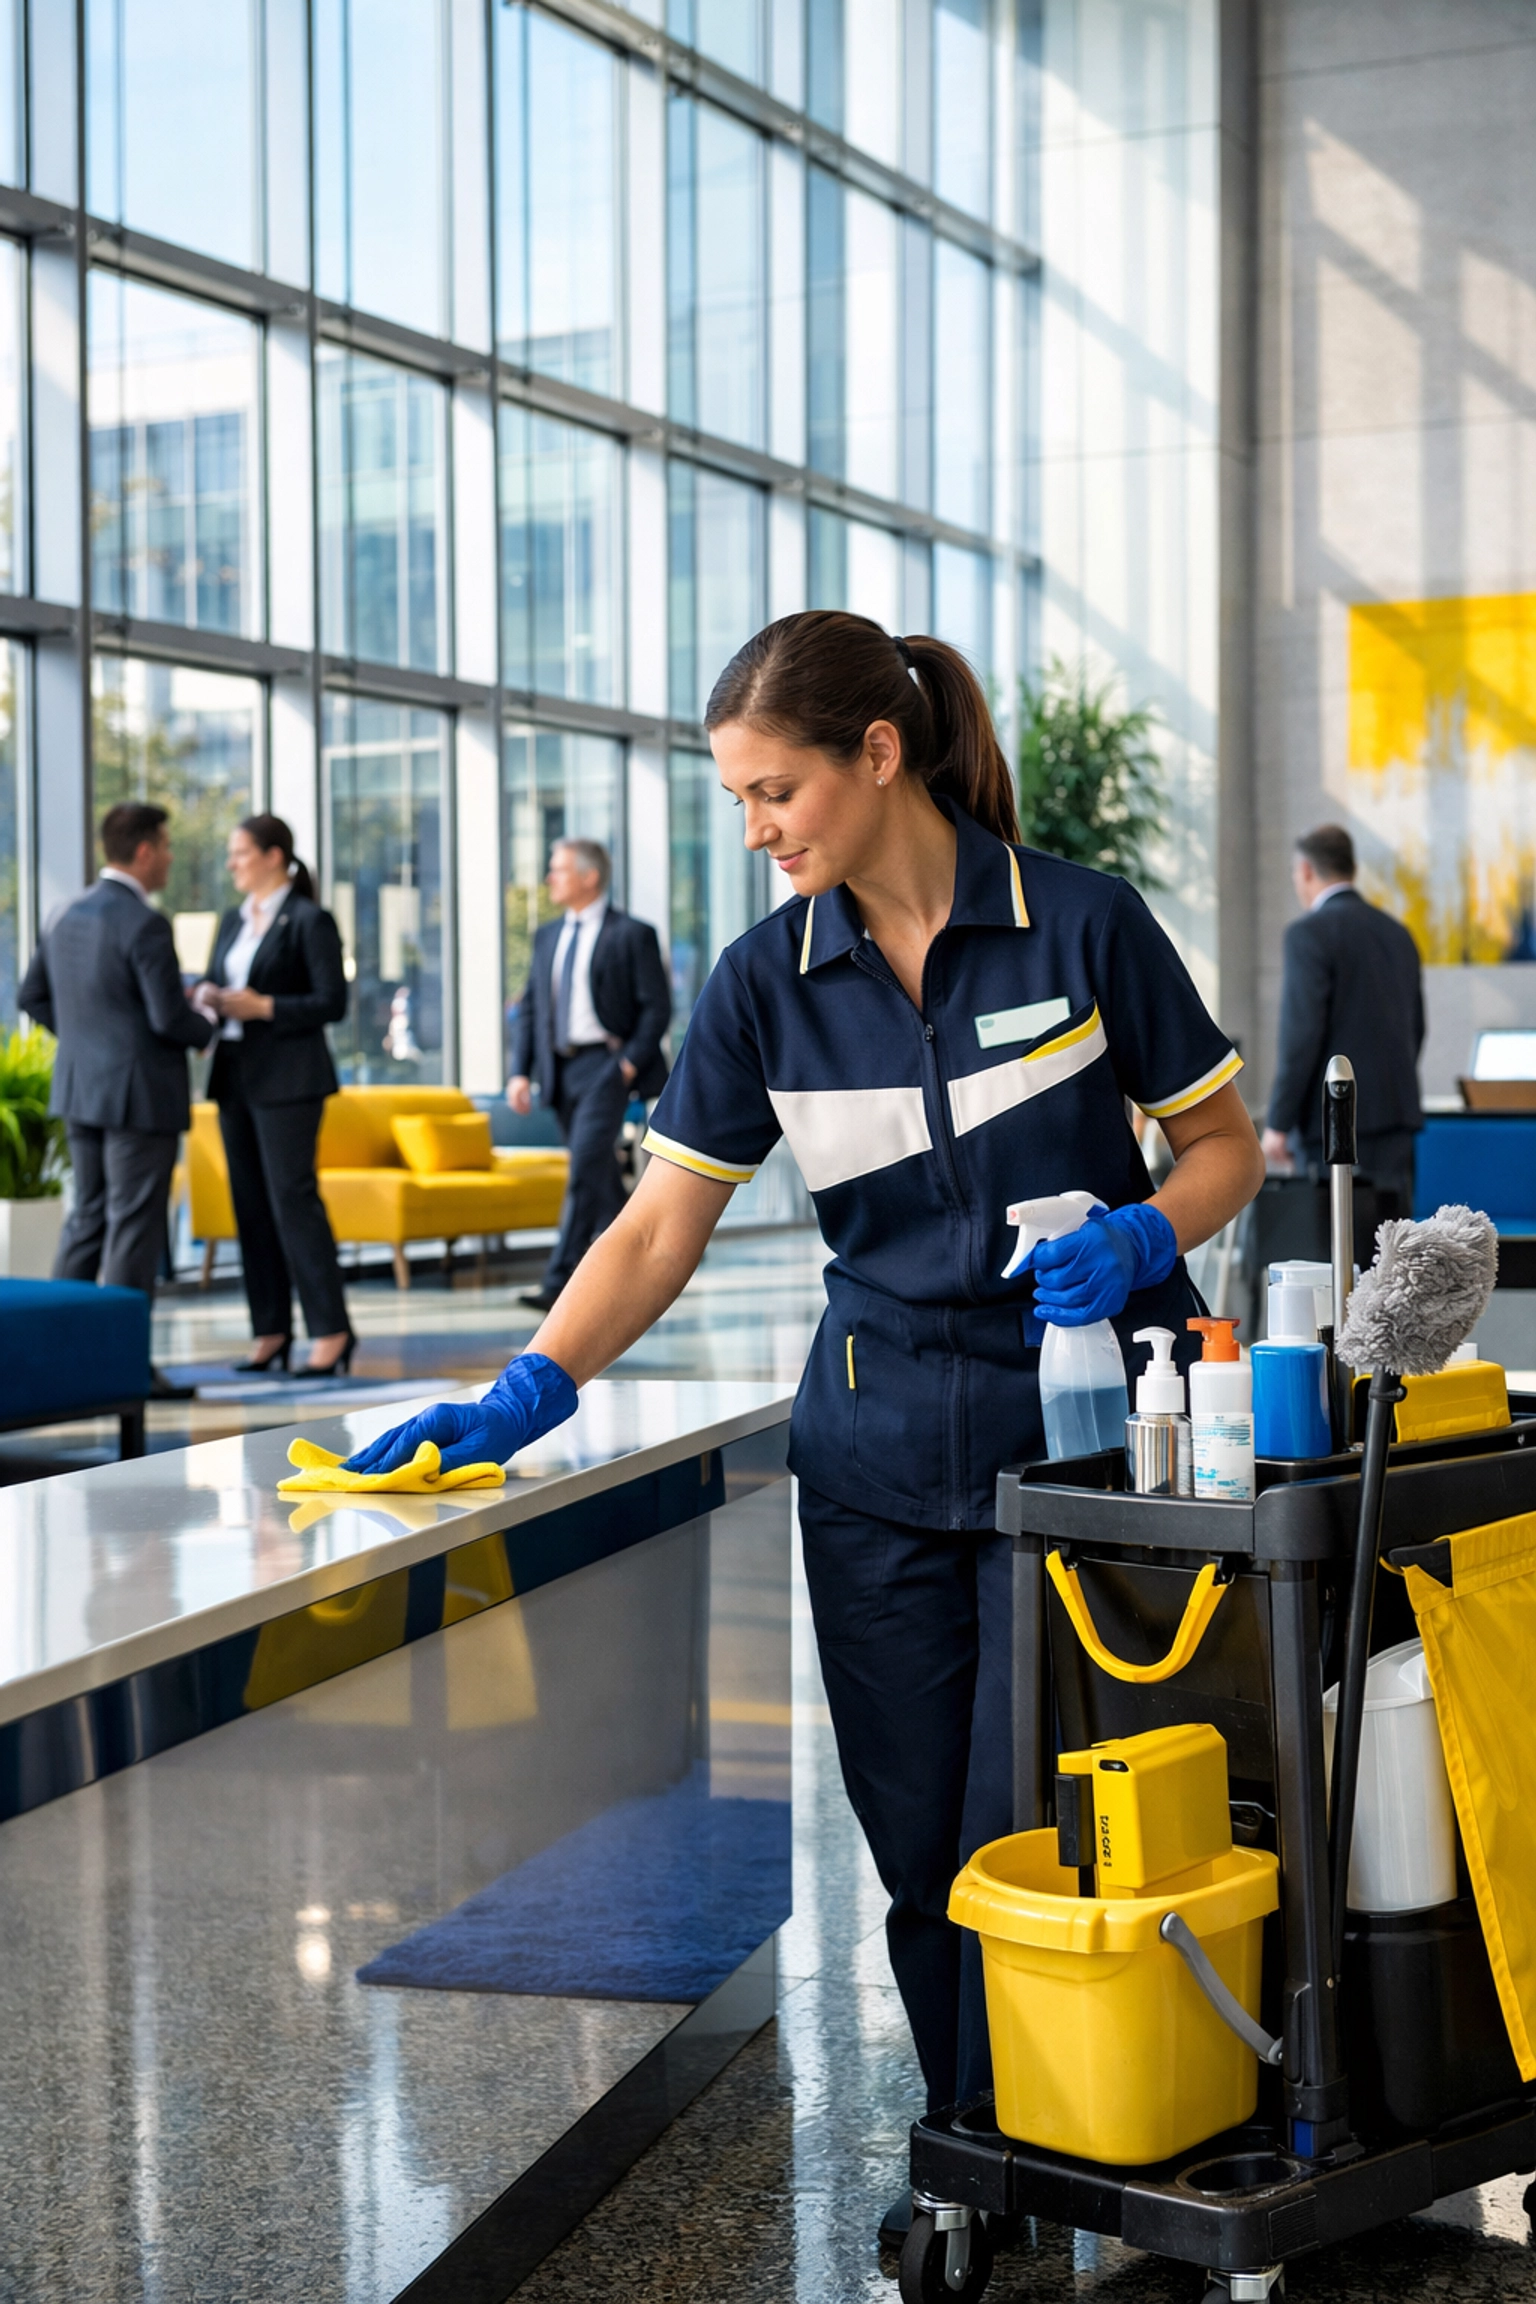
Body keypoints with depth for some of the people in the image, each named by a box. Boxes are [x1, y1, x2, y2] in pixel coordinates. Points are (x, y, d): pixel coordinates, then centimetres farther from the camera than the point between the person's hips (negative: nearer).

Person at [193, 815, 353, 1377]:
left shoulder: (309, 921, -7)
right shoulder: (233, 921, 15)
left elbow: (332, 1003, -11)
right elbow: (214, 983, 19)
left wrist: (264, 1007, -18)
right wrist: (206, 997, -3)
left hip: (286, 1079, -7)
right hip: (234, 1073, 7)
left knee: (292, 1197, -9)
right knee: (250, 1203, 7)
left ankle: (330, 1329, -4)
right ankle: (270, 1330, 12)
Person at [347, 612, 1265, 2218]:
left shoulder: (1081, 923, -8)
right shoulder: (765, 980, 1)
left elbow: (1223, 1144, 1)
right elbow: (662, 1226, -1)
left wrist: (1141, 1241, -19)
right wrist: (523, 1397, -12)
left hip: (1076, 1436, -3)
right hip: (877, 1454, 3)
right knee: (917, 1848, 7)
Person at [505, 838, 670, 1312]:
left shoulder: (632, 935, -4)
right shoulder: (548, 936, 14)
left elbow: (657, 1007, -5)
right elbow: (529, 1007, 14)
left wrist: (630, 1063, -13)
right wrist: (520, 1072, 4)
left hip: (604, 1066, -7)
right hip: (560, 1069, 7)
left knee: (585, 1171, -15)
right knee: (600, 1177, 12)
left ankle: (560, 1282, -18)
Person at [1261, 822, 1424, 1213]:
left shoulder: (1309, 933, -9)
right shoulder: (1398, 934, 14)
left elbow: (1301, 1032, -16)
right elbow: (1414, 1030, 18)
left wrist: (1278, 1124, -13)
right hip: (1396, 1120, 7)